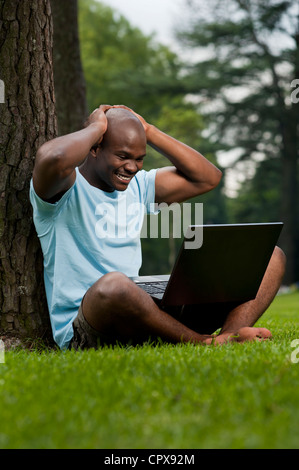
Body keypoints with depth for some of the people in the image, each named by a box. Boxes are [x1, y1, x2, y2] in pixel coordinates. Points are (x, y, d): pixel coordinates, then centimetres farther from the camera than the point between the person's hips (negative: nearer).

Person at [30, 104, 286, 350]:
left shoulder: (138, 186, 19)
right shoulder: (66, 188, -5)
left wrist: (149, 131, 13)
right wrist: (95, 128, -10)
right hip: (84, 331, -7)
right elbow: (52, 159, -30)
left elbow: (207, 177, 17)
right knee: (114, 285, -48)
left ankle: (230, 335, -32)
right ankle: (202, 342, -27)